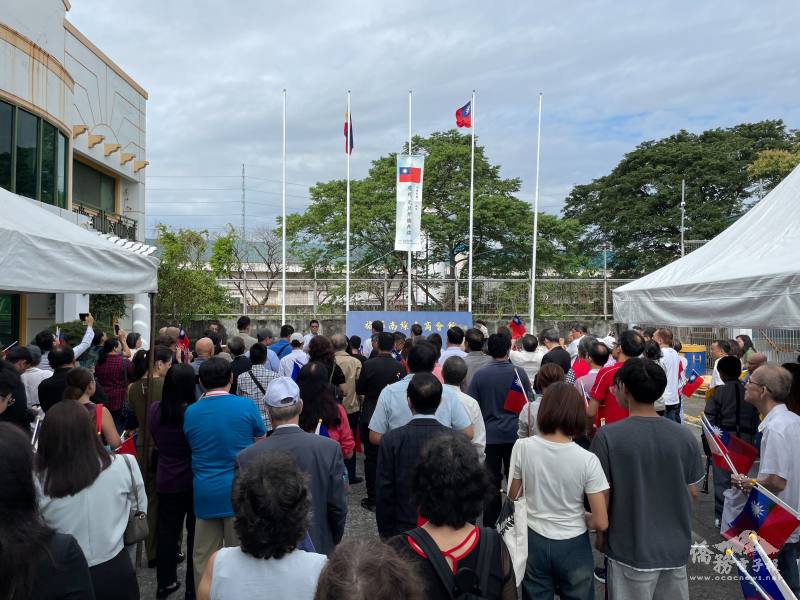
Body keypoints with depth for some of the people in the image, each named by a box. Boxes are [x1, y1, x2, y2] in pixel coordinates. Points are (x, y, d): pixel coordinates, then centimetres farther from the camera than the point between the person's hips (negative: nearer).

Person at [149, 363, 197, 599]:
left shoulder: (155, 409, -7)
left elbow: (156, 441, 9)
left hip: (166, 481, 4)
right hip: (193, 482, -4)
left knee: (166, 531, 16)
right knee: (196, 533, 10)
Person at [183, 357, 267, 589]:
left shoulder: (190, 412, -1)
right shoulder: (246, 406, -9)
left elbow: (193, 448, 12)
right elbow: (261, 444, 4)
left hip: (205, 493, 2)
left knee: (204, 557, 14)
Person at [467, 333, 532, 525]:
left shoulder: (480, 375, -8)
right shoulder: (519, 373, -8)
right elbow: (529, 402, 0)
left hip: (490, 435, 0)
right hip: (514, 433, 0)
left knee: (492, 481, 8)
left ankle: (490, 524, 14)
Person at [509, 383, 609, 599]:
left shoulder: (523, 448, -14)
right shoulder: (587, 460, -19)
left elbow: (513, 498, 1)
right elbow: (601, 523, -15)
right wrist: (584, 518, 6)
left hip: (534, 542, 2)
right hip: (573, 547, -2)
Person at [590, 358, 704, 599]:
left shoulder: (608, 436, -18)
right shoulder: (685, 437, -8)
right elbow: (692, 494, 2)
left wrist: (600, 534, 5)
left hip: (631, 550, -3)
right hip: (676, 548, 3)